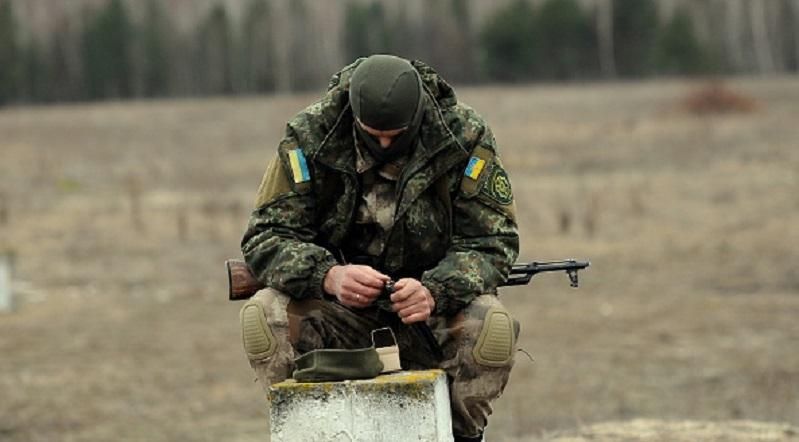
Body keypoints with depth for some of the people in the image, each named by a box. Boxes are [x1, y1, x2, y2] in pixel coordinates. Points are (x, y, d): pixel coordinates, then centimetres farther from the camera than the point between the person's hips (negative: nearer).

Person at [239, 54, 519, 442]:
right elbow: (266, 238, -13)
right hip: (337, 305, 1)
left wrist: (435, 292, -34)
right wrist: (329, 276, -34)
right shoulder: (310, 137, -11)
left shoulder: (465, 139, -12)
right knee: (263, 316, -28)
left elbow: (491, 242, -13)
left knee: (492, 328, -32)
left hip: (435, 307, 0)